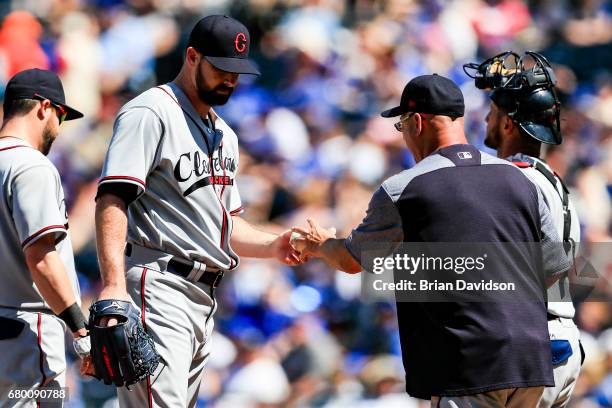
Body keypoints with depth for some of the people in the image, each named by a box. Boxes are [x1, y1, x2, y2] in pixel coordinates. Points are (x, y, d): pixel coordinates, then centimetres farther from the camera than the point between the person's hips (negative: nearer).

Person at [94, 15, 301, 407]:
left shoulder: (224, 135, 23)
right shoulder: (150, 113, -6)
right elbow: (112, 199, -17)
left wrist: (272, 245, 9)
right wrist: (113, 286, -30)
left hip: (203, 297, 9)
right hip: (155, 285, -9)